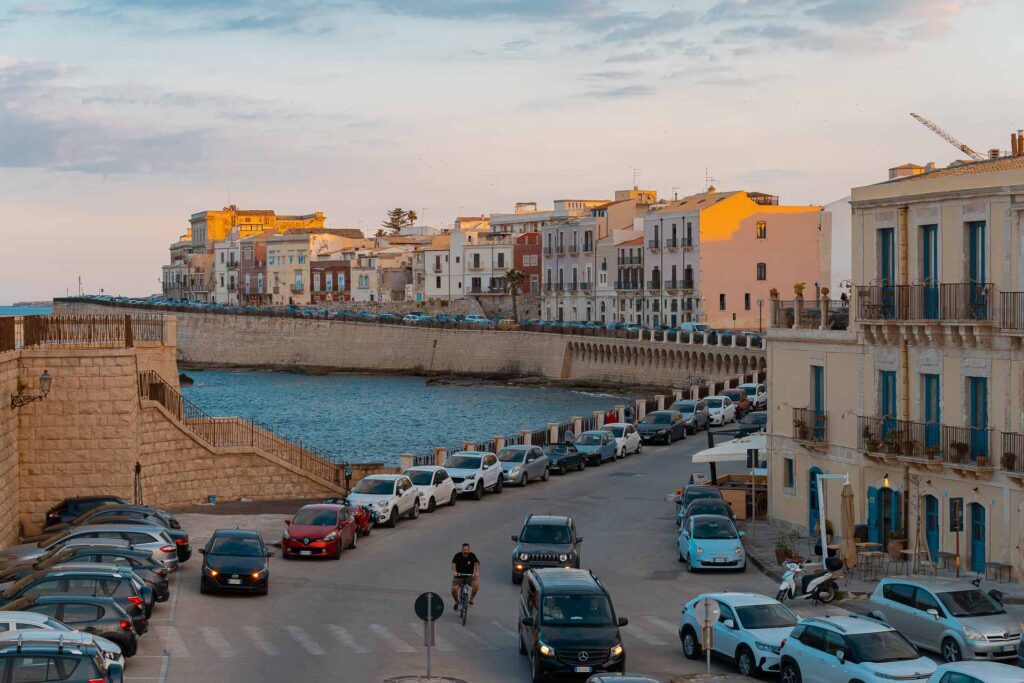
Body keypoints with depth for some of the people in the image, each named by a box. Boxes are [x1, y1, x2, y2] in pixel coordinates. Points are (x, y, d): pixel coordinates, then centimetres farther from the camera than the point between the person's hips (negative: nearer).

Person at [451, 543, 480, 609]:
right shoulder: (458, 556, -9)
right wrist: (454, 571, -46)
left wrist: (477, 572, -44)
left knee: (476, 584, -29)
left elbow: (476, 564, -23)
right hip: (459, 577, -1)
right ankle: (456, 602, 10)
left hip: (469, 576, 1)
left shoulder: (472, 556, -8)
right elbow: (453, 564, -25)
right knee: (454, 590, -24)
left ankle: (471, 599, -5)